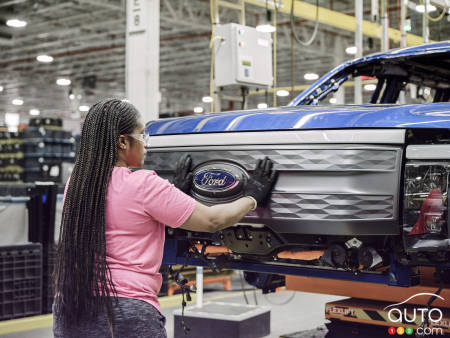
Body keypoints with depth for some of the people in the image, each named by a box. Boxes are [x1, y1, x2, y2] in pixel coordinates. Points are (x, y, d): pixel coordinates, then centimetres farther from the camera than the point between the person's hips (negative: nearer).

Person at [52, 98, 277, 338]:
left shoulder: (76, 183, 6)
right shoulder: (143, 184, -12)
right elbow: (211, 221, -5)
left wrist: (173, 192, 25)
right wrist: (252, 196, 10)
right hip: (125, 315, -7)